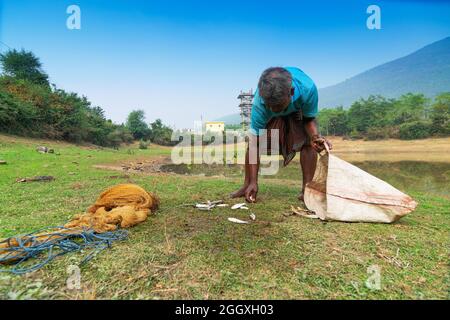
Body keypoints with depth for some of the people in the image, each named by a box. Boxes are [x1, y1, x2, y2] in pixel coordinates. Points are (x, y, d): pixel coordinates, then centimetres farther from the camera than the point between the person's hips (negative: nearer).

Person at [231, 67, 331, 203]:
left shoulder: (307, 89, -41)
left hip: (299, 109, 1)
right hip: (268, 116, 0)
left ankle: (306, 190, -10)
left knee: (309, 142, -21)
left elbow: (309, 119, -20)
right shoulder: (259, 102, -40)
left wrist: (315, 136, -45)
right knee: (252, 141, -16)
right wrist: (253, 182, -37)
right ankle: (247, 186, -3)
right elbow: (255, 143, -36)